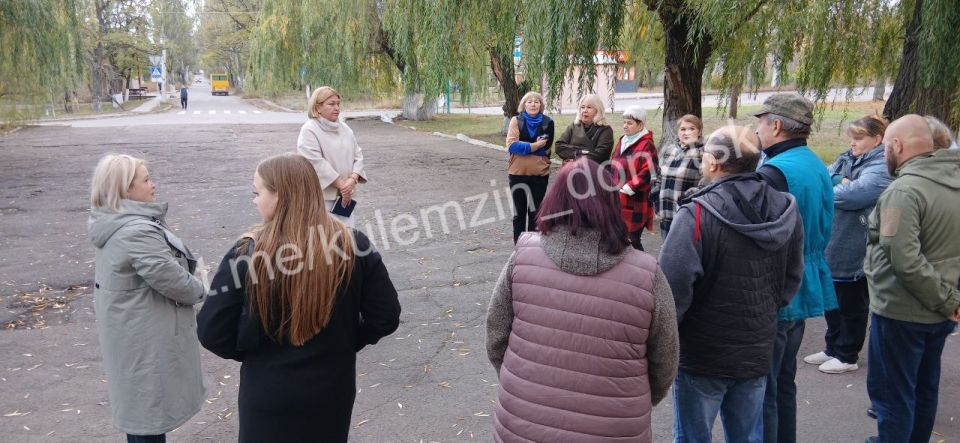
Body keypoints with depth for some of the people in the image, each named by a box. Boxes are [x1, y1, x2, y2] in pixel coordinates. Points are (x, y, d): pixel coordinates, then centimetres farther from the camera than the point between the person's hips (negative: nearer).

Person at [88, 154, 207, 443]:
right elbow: (174, 281, -24)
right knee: (150, 409, 4)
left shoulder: (114, 225, 6)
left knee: (139, 406, 24)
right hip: (147, 340, -10)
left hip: (130, 333, 10)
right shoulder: (138, 233, -27)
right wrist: (201, 291, -5)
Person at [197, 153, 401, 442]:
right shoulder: (353, 245, -13)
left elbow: (212, 332, -14)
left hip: (269, 393, -2)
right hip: (333, 388, 2)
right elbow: (385, 317, -9)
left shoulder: (247, 254, -19)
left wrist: (252, 353, 5)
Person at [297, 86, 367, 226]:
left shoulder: (345, 128, 12)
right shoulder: (309, 130, -9)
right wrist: (341, 184, -17)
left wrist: (352, 179, -10)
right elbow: (316, 163, -18)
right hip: (320, 196, -6)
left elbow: (357, 155, 8)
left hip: (345, 195, 6)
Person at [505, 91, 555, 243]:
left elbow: (546, 148, -3)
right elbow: (512, 145, -12)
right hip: (518, 172, 0)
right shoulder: (516, 121, -1)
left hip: (540, 172, 0)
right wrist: (535, 146, -15)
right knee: (519, 211, 11)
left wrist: (523, 147, -9)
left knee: (535, 211, 7)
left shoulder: (547, 122, 1)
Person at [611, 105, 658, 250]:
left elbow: (649, 173, -21)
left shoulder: (646, 145, -11)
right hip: (617, 201, 8)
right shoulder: (622, 141, 15)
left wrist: (627, 188, -19)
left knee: (632, 241, -3)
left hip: (635, 204, -8)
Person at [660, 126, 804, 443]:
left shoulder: (697, 213, -23)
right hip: (757, 351, 6)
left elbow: (674, 285, -26)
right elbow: (793, 277, 9)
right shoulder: (786, 209, -1)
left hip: (703, 353, -6)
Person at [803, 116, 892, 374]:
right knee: (832, 302, 17)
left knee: (851, 305, 7)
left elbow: (857, 194, -28)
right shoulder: (846, 159, 12)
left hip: (855, 253, -7)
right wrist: (839, 186, -15)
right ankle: (833, 348, 32)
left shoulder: (881, 167, -13)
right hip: (832, 246, 8)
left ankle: (847, 356, 20)